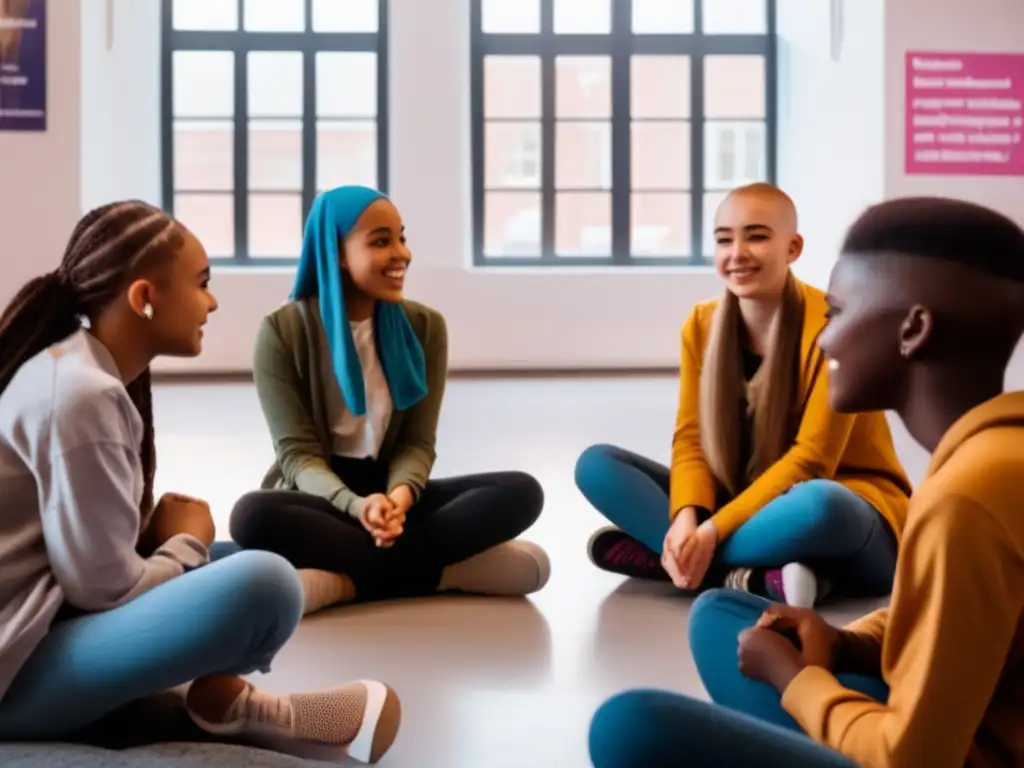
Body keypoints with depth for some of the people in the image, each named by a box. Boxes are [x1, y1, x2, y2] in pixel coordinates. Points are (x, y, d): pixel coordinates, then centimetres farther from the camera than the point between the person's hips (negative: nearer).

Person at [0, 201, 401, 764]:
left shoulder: (83, 371, 9)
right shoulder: (80, 395, -20)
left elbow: (98, 556, 9)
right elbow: (107, 589, -20)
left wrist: (172, 533, -7)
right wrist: (187, 542, -3)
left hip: (51, 618, 10)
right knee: (264, 584, -28)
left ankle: (219, 693, -2)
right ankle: (222, 700, 0)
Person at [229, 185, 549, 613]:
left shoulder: (425, 327, 1)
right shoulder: (282, 332, -8)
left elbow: (418, 442, -2)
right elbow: (297, 453, -12)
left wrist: (399, 494, -27)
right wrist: (356, 505, -33)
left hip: (388, 492, 3)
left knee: (522, 492, -22)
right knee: (253, 515, -38)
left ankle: (346, 580, -27)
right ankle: (444, 571, -30)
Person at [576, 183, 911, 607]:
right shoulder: (701, 325, 1)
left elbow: (810, 460, -19)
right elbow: (691, 438, -3)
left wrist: (713, 531, -26)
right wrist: (687, 521, -24)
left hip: (839, 509, -5)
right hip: (745, 509, 6)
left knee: (816, 504, -41)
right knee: (596, 465, -12)